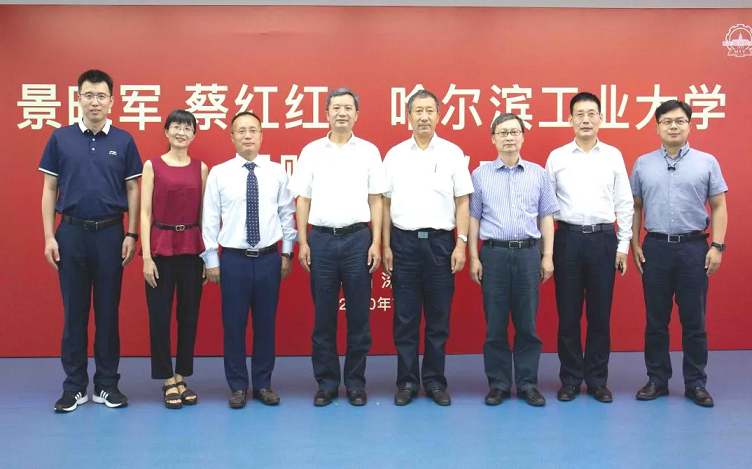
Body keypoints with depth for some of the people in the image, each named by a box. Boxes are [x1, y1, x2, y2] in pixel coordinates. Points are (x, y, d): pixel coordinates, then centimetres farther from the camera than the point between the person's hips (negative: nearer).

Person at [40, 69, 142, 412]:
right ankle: (74, 385, 16)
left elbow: (133, 190, 4)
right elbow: (49, 190, 4)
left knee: (108, 311, 6)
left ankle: (107, 384, 16)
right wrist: (49, 236, -3)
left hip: (110, 233, 0)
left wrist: (131, 235, -4)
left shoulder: (124, 141, 3)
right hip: (71, 232, 0)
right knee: (74, 311, 6)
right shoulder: (60, 138, 3)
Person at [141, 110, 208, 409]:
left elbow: (204, 214, 7)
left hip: (192, 248, 2)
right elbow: (145, 213, -4)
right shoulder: (152, 166, 0)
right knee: (159, 316, 3)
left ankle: (181, 378, 23)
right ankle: (168, 381, 18)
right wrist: (146, 256, -11)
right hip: (161, 247, -2)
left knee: (189, 315, 9)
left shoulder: (201, 168, 7)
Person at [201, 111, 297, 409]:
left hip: (269, 258, 1)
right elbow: (210, 219, 0)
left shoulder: (277, 172, 2)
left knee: (266, 324, 10)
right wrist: (211, 260, -1)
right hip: (234, 259, -1)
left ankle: (263, 384, 24)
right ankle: (238, 386, 22)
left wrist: (287, 253, 6)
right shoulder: (218, 173, -2)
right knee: (234, 325, 6)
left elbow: (287, 214, 7)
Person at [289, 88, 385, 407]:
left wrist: (376, 242, -2)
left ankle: (356, 383, 18)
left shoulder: (369, 151, 5)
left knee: (358, 315, 5)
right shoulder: (311, 151, 6)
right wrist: (303, 242, 0)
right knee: (323, 315, 6)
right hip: (321, 238, 0)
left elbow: (376, 200, 4)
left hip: (358, 238, 0)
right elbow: (303, 199, 6)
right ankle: (326, 382, 18)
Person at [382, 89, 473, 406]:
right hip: (404, 241, 1)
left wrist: (461, 244, -5)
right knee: (405, 318, 5)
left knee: (438, 318, 6)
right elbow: (386, 203, 6)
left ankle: (435, 381, 18)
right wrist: (386, 246, 2)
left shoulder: (452, 153, 2)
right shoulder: (394, 155, 5)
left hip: (440, 241, 0)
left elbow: (462, 202, 2)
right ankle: (407, 381, 16)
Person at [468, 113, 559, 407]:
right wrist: (474, 258, -1)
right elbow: (473, 218, 5)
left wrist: (548, 256, 2)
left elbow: (546, 217, 8)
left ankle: (527, 383, 16)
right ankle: (498, 383, 15)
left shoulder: (538, 174, 8)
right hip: (493, 254, -1)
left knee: (527, 323, 5)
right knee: (495, 324, 4)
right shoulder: (480, 175, 5)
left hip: (528, 253, 1)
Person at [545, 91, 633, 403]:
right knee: (568, 313, 5)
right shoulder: (556, 157, 4)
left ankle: (597, 380, 19)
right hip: (568, 238, 0)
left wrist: (623, 245, 3)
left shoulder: (613, 156, 6)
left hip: (603, 239, 1)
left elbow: (624, 204, 7)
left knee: (600, 314, 7)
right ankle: (570, 380, 17)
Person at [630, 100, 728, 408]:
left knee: (694, 321, 5)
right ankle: (657, 380, 18)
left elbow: (719, 207, 1)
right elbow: (635, 207, 9)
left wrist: (717, 246, -7)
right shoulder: (643, 164, 6)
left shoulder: (707, 162, 2)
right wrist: (634, 244, 2)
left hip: (694, 247, -1)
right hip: (655, 248, 1)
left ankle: (695, 383, 17)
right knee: (655, 320, 7)